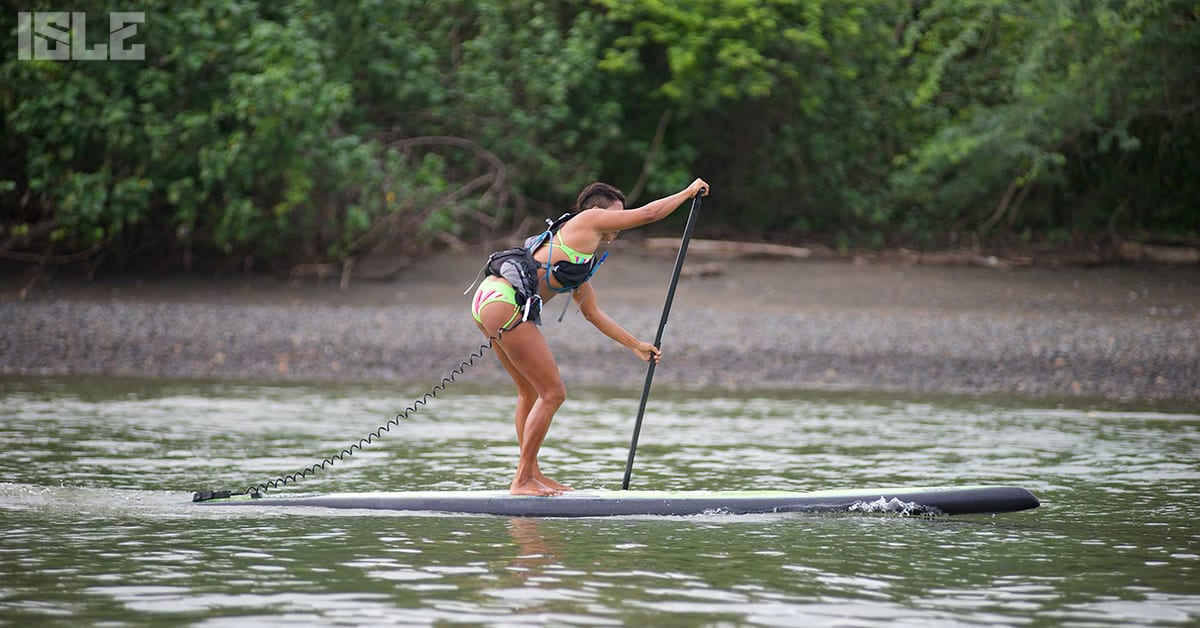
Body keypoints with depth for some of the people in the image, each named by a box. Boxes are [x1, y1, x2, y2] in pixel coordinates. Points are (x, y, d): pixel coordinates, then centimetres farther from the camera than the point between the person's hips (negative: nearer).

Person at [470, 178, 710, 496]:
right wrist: (690, 192, 20)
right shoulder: (588, 220, 4)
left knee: (531, 392, 20)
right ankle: (522, 481, -1)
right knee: (553, 393, -4)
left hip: (488, 301, 10)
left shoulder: (580, 255, 29)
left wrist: (636, 345, 36)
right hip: (505, 304, -10)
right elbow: (649, 213, 6)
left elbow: (593, 312, 35)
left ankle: (531, 474, 25)